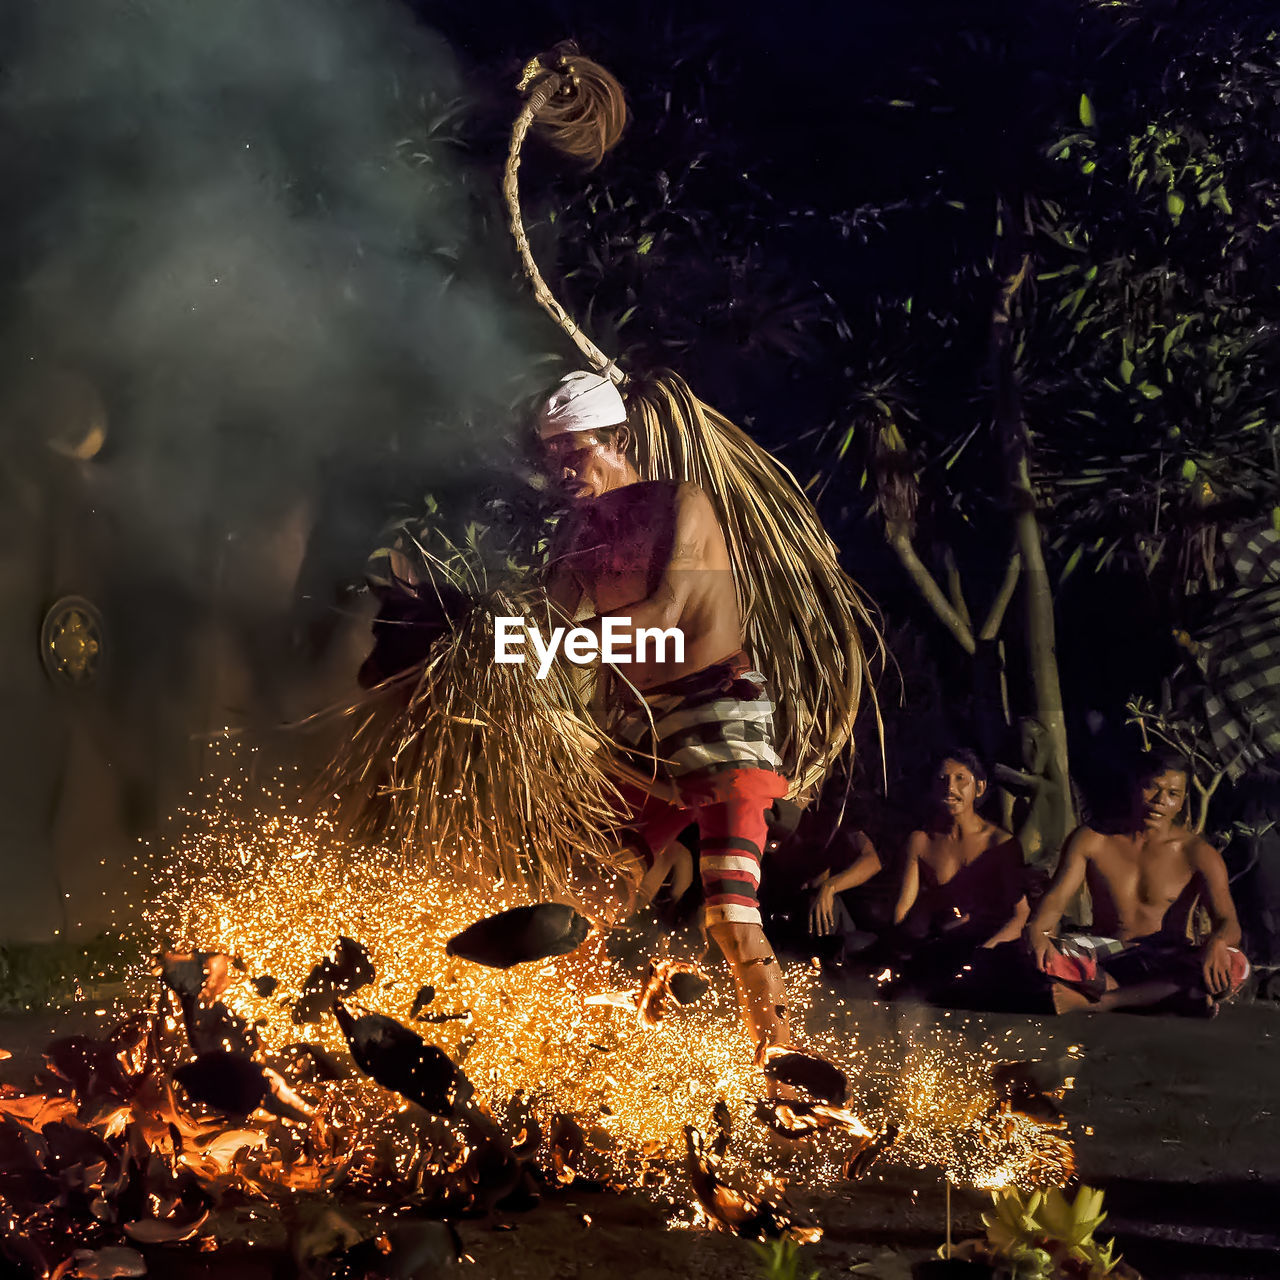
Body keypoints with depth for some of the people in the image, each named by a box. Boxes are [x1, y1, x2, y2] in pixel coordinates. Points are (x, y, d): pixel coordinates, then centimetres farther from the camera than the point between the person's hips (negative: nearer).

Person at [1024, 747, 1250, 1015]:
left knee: (1235, 967, -33)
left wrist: (1217, 943, -38)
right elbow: (1056, 897, -6)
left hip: (1169, 964, 0)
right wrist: (1036, 930, -31)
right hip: (1106, 957, 0)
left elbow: (1228, 922, -11)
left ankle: (1094, 1001, -34)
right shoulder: (1091, 839, 4)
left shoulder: (1196, 852, 0)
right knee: (1041, 951, -31)